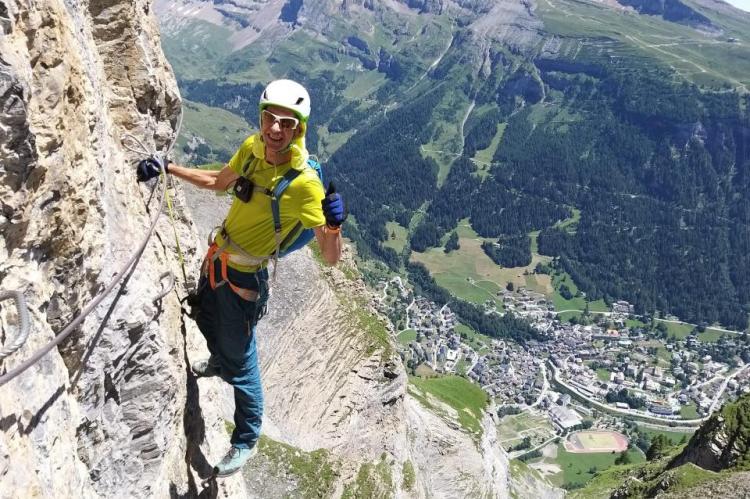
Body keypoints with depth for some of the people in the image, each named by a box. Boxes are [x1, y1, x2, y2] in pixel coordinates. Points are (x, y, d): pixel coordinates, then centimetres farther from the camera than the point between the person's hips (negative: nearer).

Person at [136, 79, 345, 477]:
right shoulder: (251, 148, -9)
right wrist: (167, 168, 7)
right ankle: (219, 362, 68)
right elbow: (218, 182, 12)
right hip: (217, 260, 7)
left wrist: (334, 225, -50)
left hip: (244, 278, -7)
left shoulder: (303, 182, -29)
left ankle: (246, 442, 32)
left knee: (241, 364, 6)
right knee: (207, 320, 34)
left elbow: (332, 257, -30)